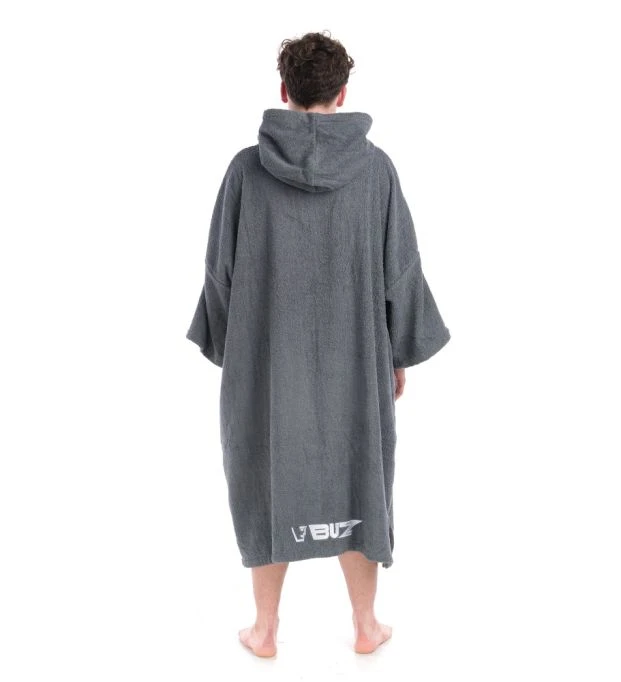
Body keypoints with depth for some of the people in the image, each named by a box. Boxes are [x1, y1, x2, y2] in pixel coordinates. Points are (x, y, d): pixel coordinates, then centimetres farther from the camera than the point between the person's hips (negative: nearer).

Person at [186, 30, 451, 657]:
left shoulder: (247, 168, -9)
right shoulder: (376, 167, -8)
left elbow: (221, 268, -5)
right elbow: (399, 269, -5)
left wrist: (225, 349, 9)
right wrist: (401, 351, 8)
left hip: (265, 357, 0)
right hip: (353, 360, 1)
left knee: (269, 486, 15)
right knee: (355, 485, 16)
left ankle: (266, 629, 27)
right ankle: (366, 625, 29)